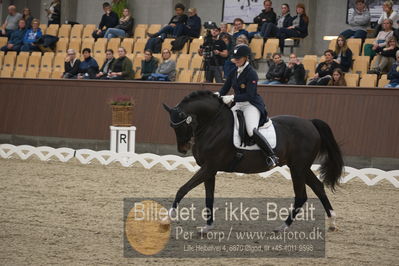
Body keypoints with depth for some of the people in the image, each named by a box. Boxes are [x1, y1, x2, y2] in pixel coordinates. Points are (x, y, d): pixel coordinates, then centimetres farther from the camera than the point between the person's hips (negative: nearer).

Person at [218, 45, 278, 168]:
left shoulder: (251, 73, -14)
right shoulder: (234, 72, 10)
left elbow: (249, 95, -21)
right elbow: (225, 88, 12)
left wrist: (232, 98, -29)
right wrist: (218, 95, -11)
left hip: (252, 105, -9)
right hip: (238, 106, 9)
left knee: (251, 131, -30)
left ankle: (272, 156, -26)